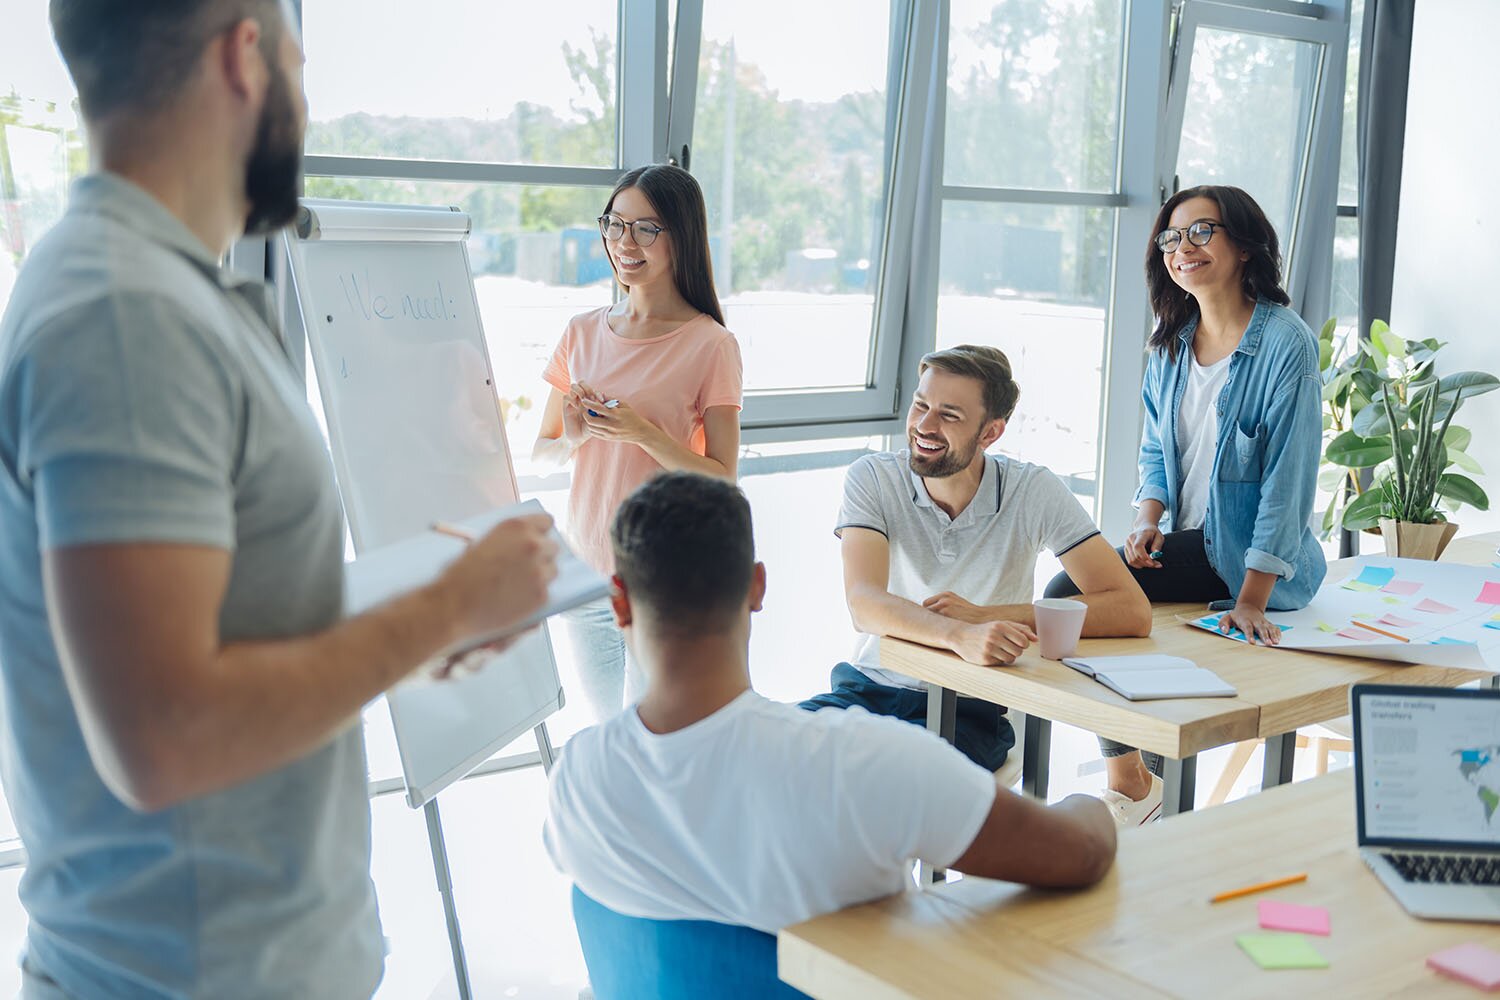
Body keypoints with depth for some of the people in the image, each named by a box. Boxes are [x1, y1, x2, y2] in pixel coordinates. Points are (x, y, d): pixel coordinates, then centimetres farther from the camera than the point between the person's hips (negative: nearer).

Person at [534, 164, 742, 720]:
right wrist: (573, 439, -10)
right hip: (584, 570, 5)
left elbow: (722, 480, -9)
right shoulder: (582, 334, 6)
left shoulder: (710, 345, -8)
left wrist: (643, 433, -21)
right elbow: (540, 455, 12)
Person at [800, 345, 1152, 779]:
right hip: (871, 685, 2)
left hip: (971, 710, -2)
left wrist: (983, 616, -21)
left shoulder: (1034, 492, -7)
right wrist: (960, 635, -39)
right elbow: (864, 604, -20)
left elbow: (1132, 612, -15)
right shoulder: (872, 479, -6)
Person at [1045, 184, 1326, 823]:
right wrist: (1148, 520, -6)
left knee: (1075, 597, -23)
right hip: (1188, 544, 7)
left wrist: (1252, 599, -21)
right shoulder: (1172, 341, 8)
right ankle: (1125, 775, 2)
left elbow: (1289, 478, -17)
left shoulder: (1285, 343, -14)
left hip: (1250, 557, -7)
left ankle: (1134, 781, -4)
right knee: (1069, 591, -14)